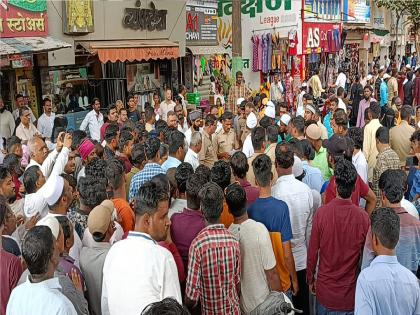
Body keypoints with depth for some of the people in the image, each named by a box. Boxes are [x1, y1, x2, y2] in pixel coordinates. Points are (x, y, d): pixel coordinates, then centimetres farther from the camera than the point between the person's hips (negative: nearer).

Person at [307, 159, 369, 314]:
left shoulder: (321, 213, -19)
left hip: (325, 289, 0)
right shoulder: (363, 217, -18)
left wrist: (310, 279, 7)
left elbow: (312, 252, -9)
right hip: (351, 291, 0)